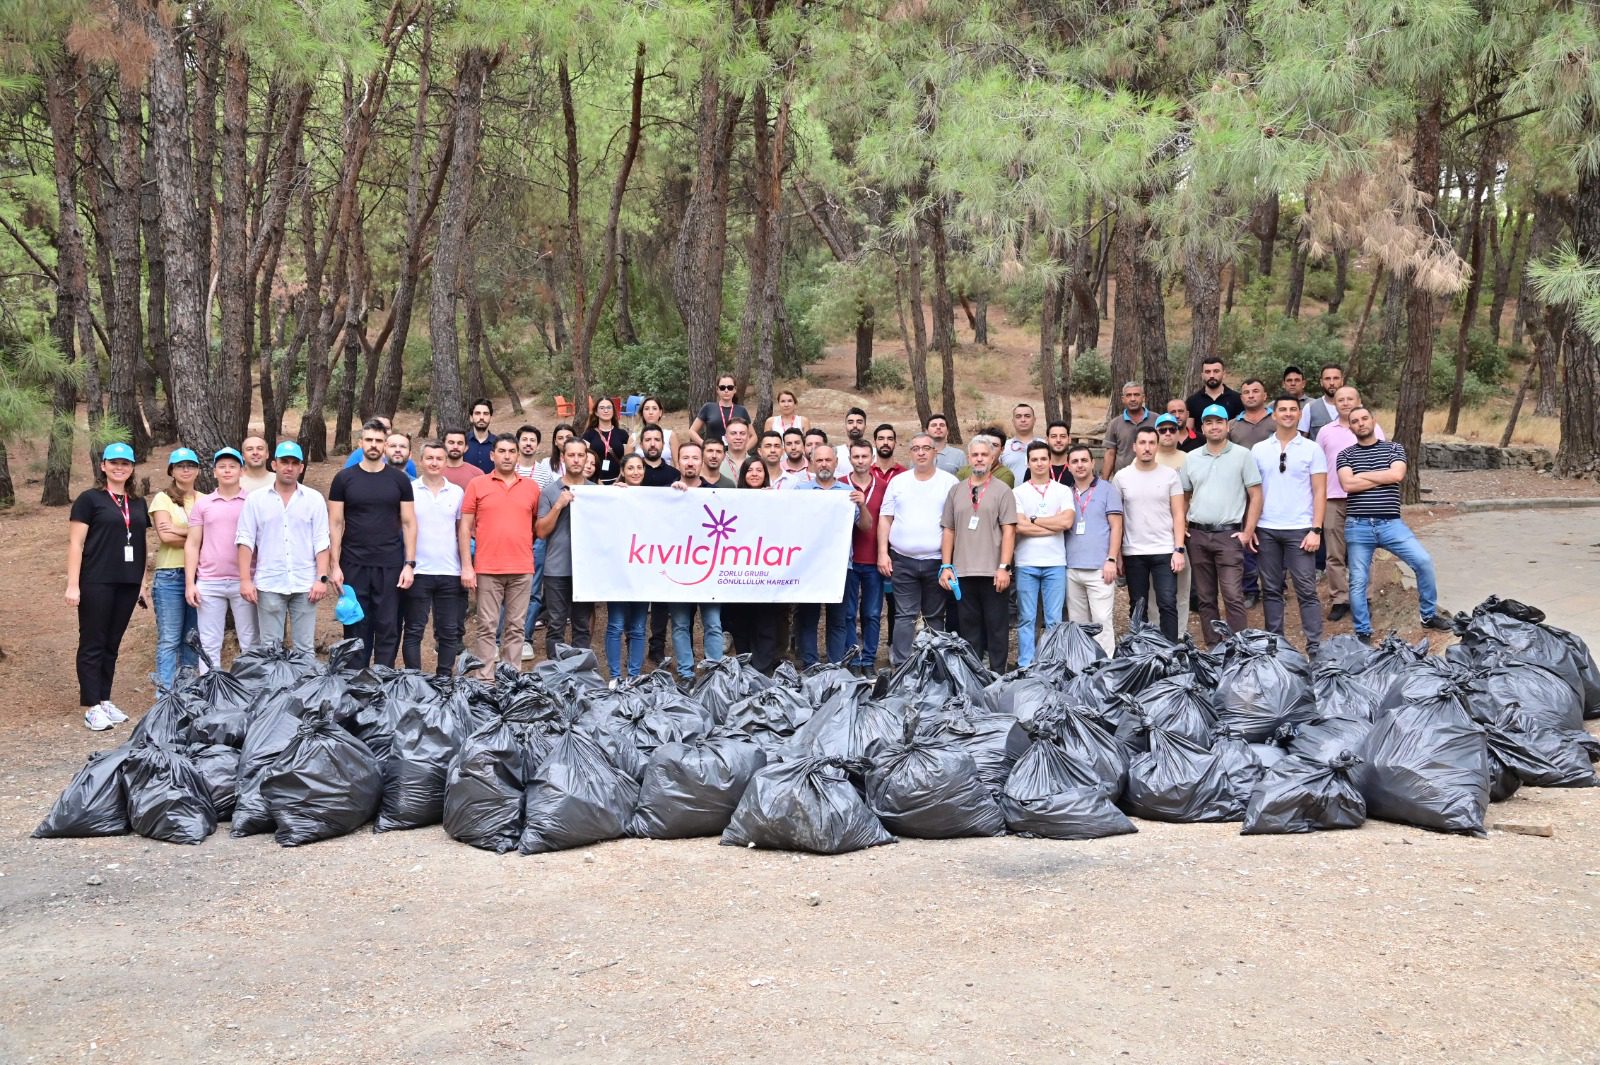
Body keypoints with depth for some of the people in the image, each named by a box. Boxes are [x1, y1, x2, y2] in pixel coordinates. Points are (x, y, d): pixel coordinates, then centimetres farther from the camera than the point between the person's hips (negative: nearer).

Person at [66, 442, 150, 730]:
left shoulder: (138, 504, 14)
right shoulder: (90, 499, -2)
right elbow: (75, 543, -6)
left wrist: (143, 583, 13)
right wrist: (73, 584, -12)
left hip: (128, 584, 5)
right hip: (97, 583, -5)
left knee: (112, 644, 11)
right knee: (93, 644, -1)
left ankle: (105, 701, 19)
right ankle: (91, 708, 1)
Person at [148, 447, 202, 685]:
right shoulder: (163, 498, 2)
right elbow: (165, 536, -11)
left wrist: (180, 531, -12)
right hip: (170, 576, -4)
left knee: (192, 638, 8)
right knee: (169, 639, -4)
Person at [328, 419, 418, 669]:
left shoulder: (399, 479, 5)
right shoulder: (344, 479, 4)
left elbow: (408, 523, 5)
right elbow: (335, 524, 3)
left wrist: (409, 564, -3)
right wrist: (334, 565, -4)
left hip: (390, 566, 0)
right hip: (354, 565, 0)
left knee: (388, 629, 1)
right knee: (356, 628, 5)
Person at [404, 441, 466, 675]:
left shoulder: (457, 492, 9)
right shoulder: (409, 490, 1)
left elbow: (462, 532, 13)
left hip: (450, 572, 2)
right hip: (418, 572, -2)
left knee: (449, 631, 6)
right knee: (414, 631, 1)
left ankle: (444, 678, 14)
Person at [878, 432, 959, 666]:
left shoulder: (950, 482, 3)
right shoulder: (898, 482, 9)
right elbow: (885, 519, 9)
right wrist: (882, 552, -1)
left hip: (936, 561, -1)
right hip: (902, 561, 1)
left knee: (935, 616, 7)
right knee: (905, 616, -1)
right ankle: (900, 665, 0)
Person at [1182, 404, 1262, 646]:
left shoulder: (1242, 455, 1)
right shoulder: (1192, 458, 11)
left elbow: (1255, 496, -1)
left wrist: (1248, 532, -7)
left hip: (1229, 535, -4)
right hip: (1197, 535, 4)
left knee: (1233, 597, -10)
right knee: (1205, 598, 9)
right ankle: (1212, 648, 17)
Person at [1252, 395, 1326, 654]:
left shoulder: (1312, 449, 3)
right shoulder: (1259, 450, 9)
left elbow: (1319, 493, 1)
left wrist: (1316, 530, -7)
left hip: (1299, 530, -2)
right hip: (1266, 530, 2)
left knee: (1307, 591, -3)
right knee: (1271, 590, 7)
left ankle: (1315, 649, -1)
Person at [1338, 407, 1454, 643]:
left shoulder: (1393, 448, 9)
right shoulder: (1346, 455, 7)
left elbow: (1397, 475, -11)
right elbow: (1348, 484, -11)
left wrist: (1361, 475, -5)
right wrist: (1383, 478, -7)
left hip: (1390, 524, 0)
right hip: (1358, 527, 0)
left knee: (1423, 561, -12)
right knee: (1358, 581, 2)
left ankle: (1429, 616, 6)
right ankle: (1363, 633, 14)